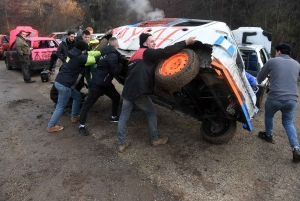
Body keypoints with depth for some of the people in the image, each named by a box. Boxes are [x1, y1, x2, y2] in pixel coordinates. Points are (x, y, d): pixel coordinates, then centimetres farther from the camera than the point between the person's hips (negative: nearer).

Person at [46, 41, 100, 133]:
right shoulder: (80, 58, -14)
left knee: (77, 96, 22)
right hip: (64, 84, -10)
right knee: (61, 106, 3)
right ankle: (51, 126, 14)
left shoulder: (74, 55, 11)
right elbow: (95, 59, -13)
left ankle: (74, 117, 33)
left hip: (60, 81, 10)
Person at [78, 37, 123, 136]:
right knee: (88, 104, -2)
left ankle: (114, 117, 34)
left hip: (105, 82, 10)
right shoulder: (113, 56, -20)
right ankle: (81, 125, 7)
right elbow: (116, 72, -18)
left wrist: (120, 60, 10)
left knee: (116, 97, 19)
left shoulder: (107, 52, 8)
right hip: (97, 83, -10)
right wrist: (120, 64, -4)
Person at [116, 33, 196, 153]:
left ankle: (121, 144, 16)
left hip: (127, 91, 8)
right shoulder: (147, 53, -4)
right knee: (152, 114, 11)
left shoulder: (136, 55, 22)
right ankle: (155, 140, 22)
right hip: (139, 92, -8)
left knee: (123, 117, 10)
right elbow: (166, 52, -14)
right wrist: (186, 42, -12)